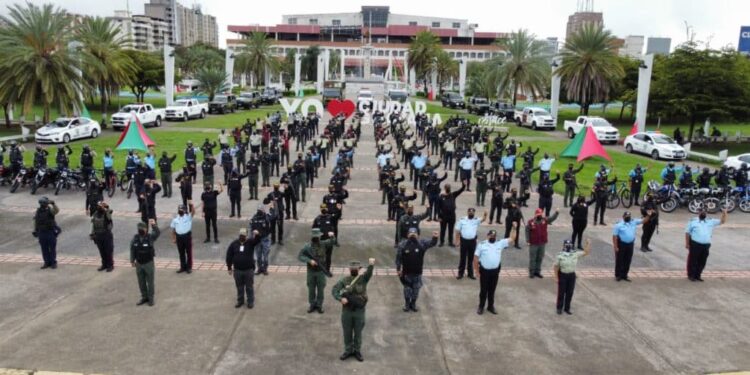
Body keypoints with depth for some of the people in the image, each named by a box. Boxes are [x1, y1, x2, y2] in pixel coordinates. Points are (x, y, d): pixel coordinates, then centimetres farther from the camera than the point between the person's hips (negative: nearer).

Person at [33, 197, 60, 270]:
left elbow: (57, 210, -31)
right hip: (41, 233, 4)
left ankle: (53, 263, 13)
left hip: (51, 232, -4)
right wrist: (35, 231, 7)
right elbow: (35, 221, 10)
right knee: (44, 249, 8)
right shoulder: (38, 211, 4)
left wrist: (53, 203, -46)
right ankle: (47, 263, 18)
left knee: (52, 248, 3)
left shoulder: (50, 210, -9)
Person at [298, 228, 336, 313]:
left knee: (320, 289, 9)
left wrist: (331, 237, -32)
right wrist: (309, 261, -21)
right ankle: (312, 304, 28)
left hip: (321, 271, 1)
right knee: (311, 289, 12)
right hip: (311, 271, -1)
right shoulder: (307, 246, -10)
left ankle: (319, 305, 23)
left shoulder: (323, 244, -5)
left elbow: (331, 243, -10)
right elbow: (300, 256, -9)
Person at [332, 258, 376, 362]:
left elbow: (369, 273, -27)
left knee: (358, 332, 11)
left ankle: (357, 351, 27)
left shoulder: (363, 279, -6)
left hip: (359, 311, -1)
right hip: (347, 310, 1)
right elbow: (334, 290, -10)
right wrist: (340, 298, -28)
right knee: (347, 332, 13)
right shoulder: (344, 280, -4)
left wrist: (371, 265, -49)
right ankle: (348, 350, 29)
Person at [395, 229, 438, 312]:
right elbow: (398, 257, -4)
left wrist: (434, 238, -43)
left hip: (417, 272, 1)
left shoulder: (422, 243, -8)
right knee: (407, 288, 14)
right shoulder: (402, 244, -10)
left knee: (416, 289, 14)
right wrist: (398, 269, -4)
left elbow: (432, 243, -21)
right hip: (406, 272, -1)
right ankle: (407, 304, 33)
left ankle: (413, 304, 33)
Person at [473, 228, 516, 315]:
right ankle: (481, 306, 23)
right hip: (484, 271, -2)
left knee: (492, 290, 14)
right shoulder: (482, 245, -6)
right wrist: (477, 270, -4)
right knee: (483, 290, 8)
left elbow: (512, 238, 2)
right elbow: (476, 258, -3)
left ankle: (491, 306, 29)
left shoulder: (500, 243, 2)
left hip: (495, 271, 3)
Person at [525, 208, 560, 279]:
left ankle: (537, 272, 24)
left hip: (542, 243, 4)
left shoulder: (545, 220, -1)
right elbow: (527, 231, -2)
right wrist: (528, 241, -5)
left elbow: (552, 218, -8)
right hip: (533, 243, -4)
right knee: (532, 259, 4)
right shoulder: (531, 222, -9)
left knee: (540, 258, 12)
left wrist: (556, 212, -27)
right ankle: (531, 272, 14)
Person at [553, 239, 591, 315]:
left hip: (572, 275, 3)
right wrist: (556, 277, -10)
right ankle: (559, 308, 23)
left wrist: (588, 244, -15)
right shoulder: (560, 255, -15)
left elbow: (586, 252, -1)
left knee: (569, 293, 10)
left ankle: (567, 308, 25)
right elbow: (556, 266, -9)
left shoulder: (575, 254, -6)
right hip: (562, 275, -3)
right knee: (561, 293, 6)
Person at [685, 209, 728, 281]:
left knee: (702, 262, 8)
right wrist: (687, 243, -3)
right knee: (693, 260, -1)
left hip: (706, 245, 4)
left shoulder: (711, 221, 15)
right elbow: (687, 232, 3)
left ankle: (697, 275, 19)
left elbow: (722, 221, 18)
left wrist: (724, 214, -2)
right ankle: (691, 276, 8)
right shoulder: (693, 221, 4)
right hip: (695, 244, -4)